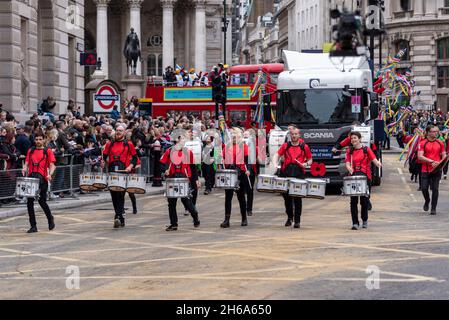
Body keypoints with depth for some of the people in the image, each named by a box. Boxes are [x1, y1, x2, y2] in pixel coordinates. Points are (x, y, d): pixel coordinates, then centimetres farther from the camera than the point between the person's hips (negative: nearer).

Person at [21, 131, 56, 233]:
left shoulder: (47, 151, 6)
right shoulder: (30, 151, 17)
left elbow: (52, 165, 1)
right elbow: (27, 163, 14)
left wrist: (50, 174, -17)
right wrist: (24, 169, -9)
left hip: (42, 178, -4)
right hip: (31, 178, 4)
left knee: (42, 201, -5)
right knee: (29, 202, -1)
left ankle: (50, 218, 24)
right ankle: (33, 226, 5)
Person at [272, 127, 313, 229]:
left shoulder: (304, 147, 8)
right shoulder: (285, 146, 11)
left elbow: (310, 160, 15)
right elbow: (277, 156, 5)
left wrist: (306, 164, -6)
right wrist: (275, 164, -13)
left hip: (299, 173, -2)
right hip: (286, 172, 2)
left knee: (297, 198, -3)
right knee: (286, 196, 6)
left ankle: (297, 221, 2)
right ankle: (289, 217, 24)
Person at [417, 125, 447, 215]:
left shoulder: (440, 143, 7)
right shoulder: (423, 143, -2)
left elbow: (444, 156, 9)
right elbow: (420, 157, -11)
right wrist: (432, 161, -19)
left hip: (437, 170, 2)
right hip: (425, 170, -1)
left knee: (435, 189, -1)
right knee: (424, 188, -4)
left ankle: (433, 209, 8)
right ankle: (427, 201, 28)